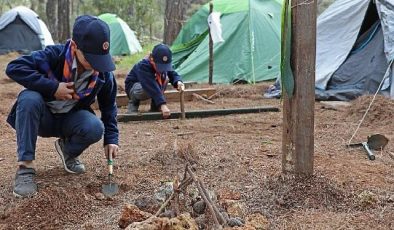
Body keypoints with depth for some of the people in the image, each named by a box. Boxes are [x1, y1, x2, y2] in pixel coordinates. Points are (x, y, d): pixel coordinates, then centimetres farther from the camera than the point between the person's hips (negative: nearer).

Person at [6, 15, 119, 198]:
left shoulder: (104, 74, -14)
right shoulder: (54, 55, -25)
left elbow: (108, 107, 1)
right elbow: (14, 68, -31)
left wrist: (111, 139, -8)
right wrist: (52, 88, -35)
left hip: (69, 121, 2)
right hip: (42, 118, -2)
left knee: (96, 128, -30)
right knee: (29, 98, -37)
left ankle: (67, 150, 7)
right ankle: (25, 167, -27)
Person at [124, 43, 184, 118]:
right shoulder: (143, 66, -37)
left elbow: (172, 74, -10)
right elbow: (152, 88, -46)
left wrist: (178, 82, -36)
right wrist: (162, 105, -54)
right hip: (133, 87, -6)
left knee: (165, 79, -18)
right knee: (149, 89, -38)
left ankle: (155, 107, -6)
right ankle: (133, 102, -5)